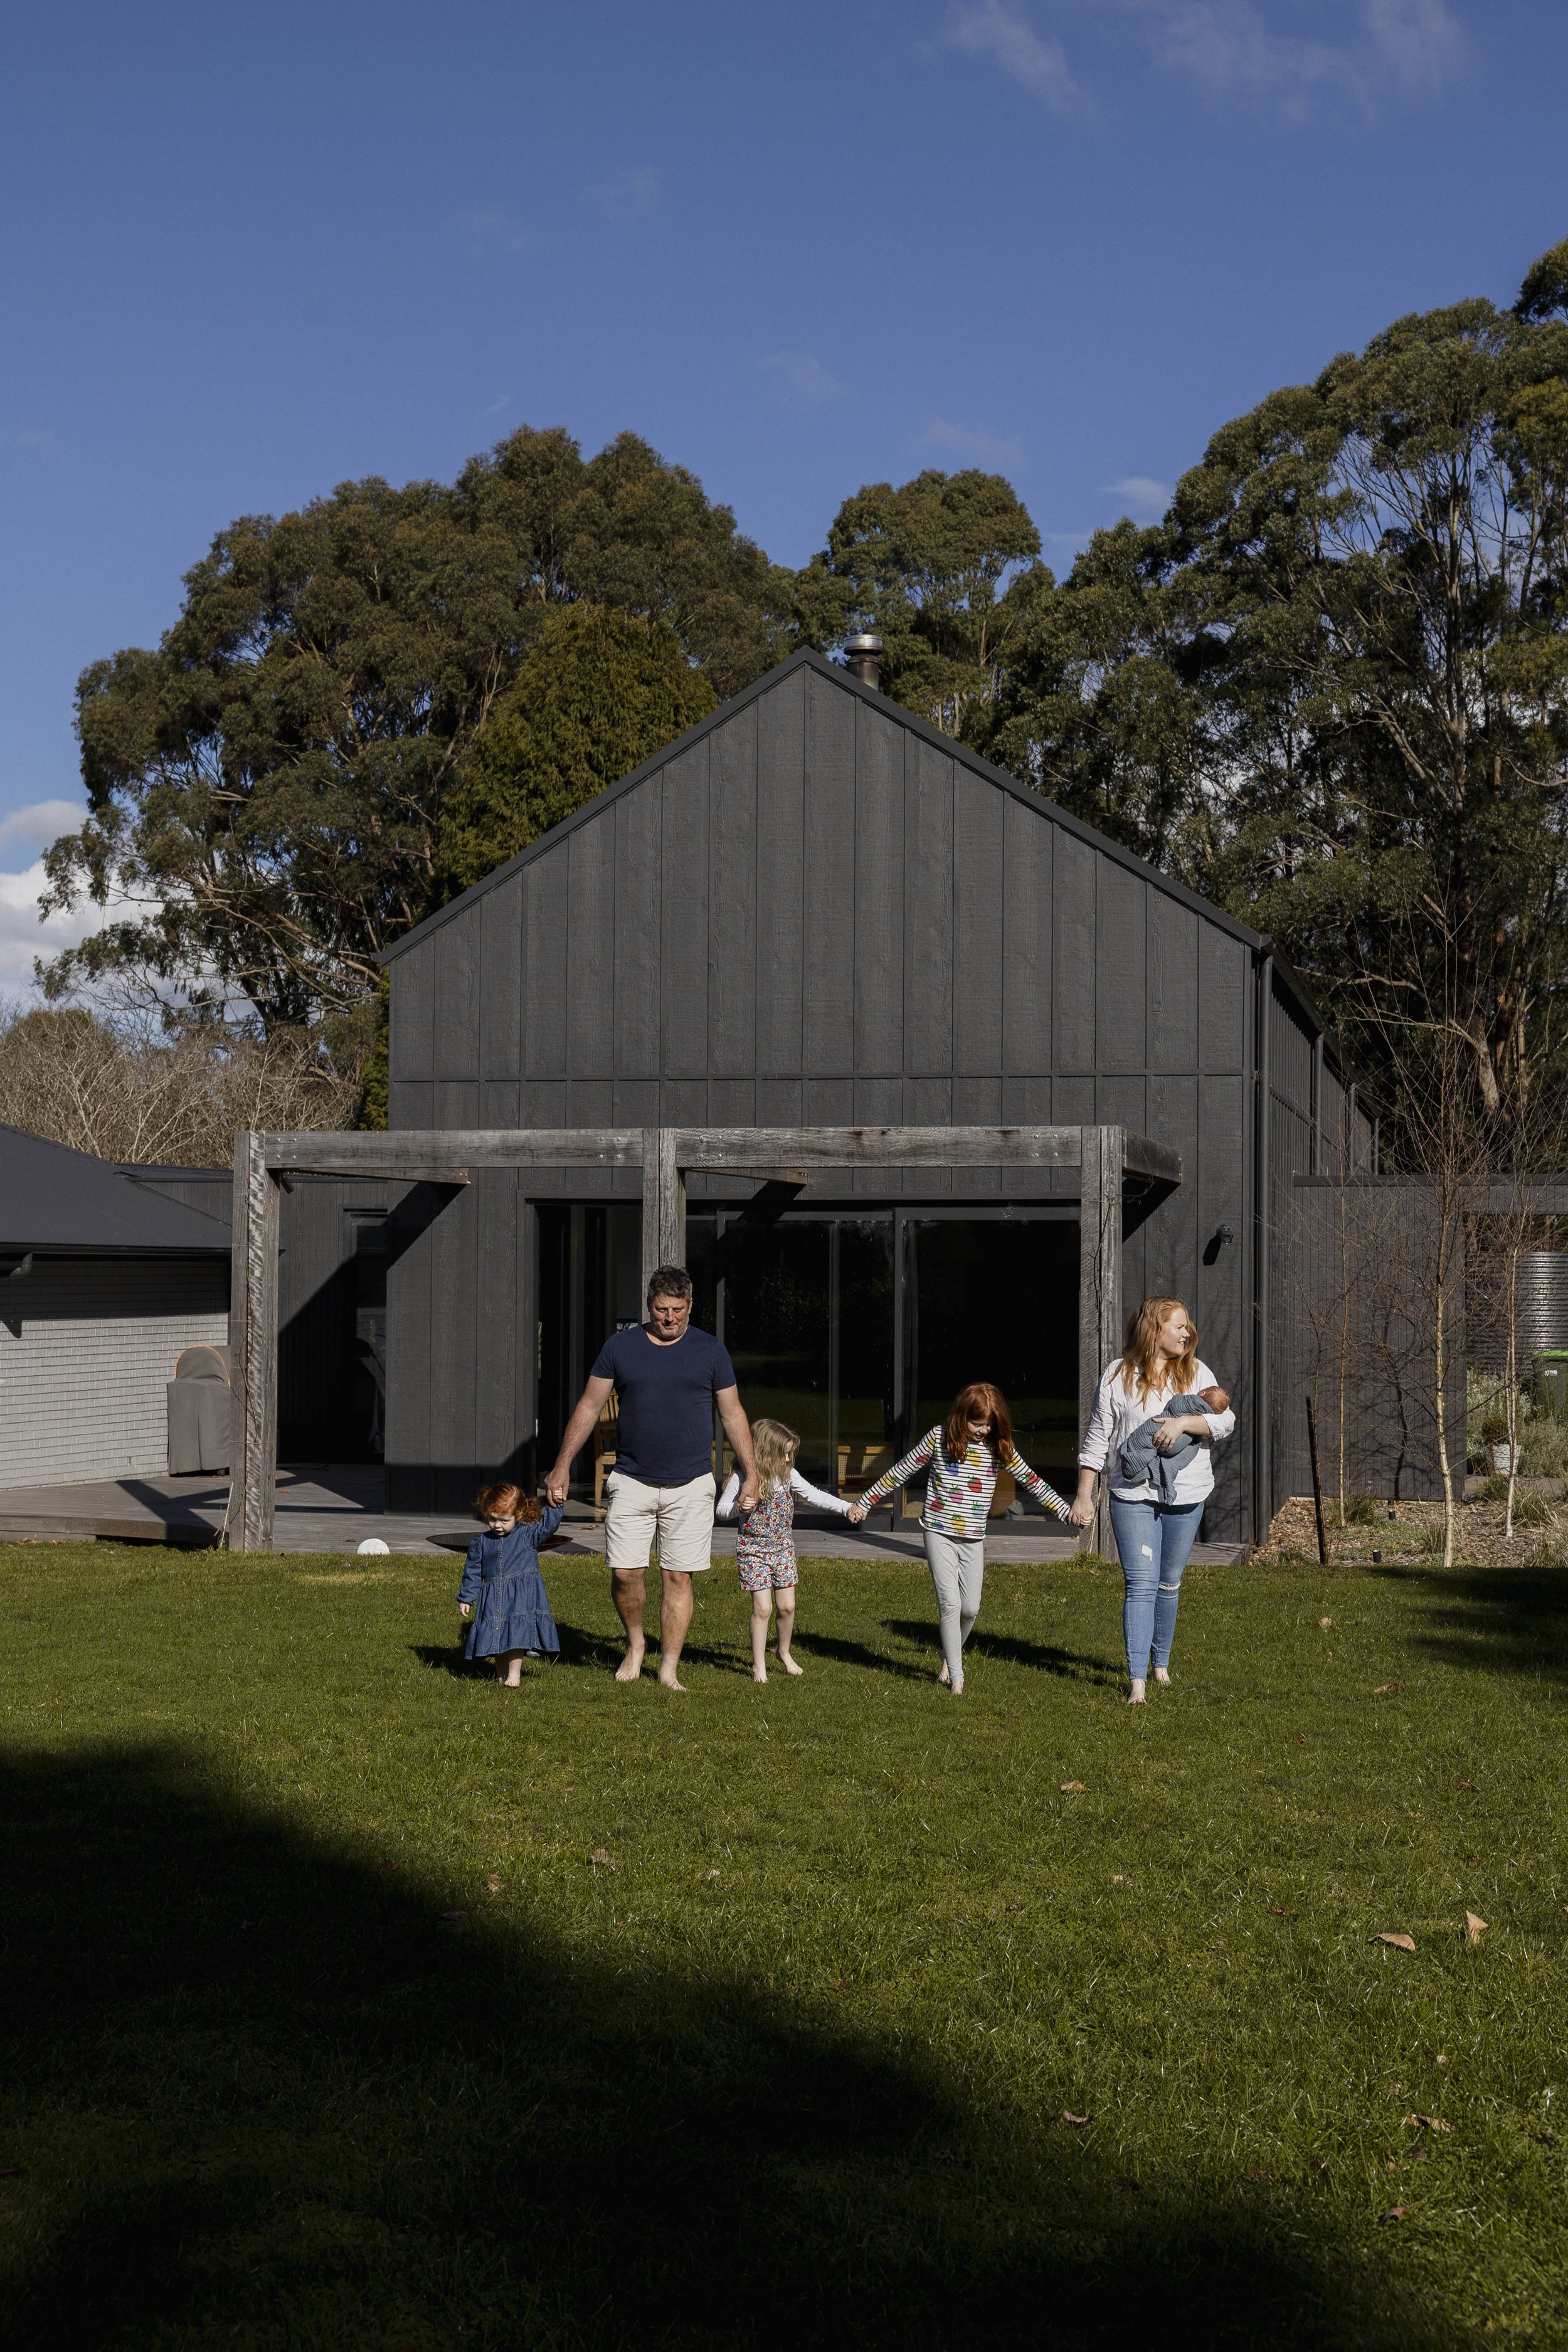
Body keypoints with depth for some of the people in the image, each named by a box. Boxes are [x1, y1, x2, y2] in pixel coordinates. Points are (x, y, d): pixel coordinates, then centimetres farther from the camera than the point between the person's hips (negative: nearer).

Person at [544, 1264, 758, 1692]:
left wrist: (751, 1474, 4)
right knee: (625, 1573, -5)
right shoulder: (620, 1347, 4)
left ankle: (669, 1669, 9)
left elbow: (732, 1415, 8)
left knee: (678, 1577, -1)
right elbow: (589, 1407, 8)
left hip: (690, 1484, 0)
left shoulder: (709, 1351, 4)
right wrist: (562, 1466, 6)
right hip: (632, 1481, 0)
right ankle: (634, 1645, 21)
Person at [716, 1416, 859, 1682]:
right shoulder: (743, 1478, -14)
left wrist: (847, 1507, -7)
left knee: (787, 1606, 6)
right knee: (763, 1608, -7)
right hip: (753, 1550, -4)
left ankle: (784, 1652, 30)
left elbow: (813, 1495, 2)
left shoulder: (788, 1475, -2)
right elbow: (722, 1509, -9)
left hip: (782, 1549, 4)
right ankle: (758, 1664, 7)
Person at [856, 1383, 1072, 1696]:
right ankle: (956, 1676, -1)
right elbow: (900, 1472, 1)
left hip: (973, 1540, 3)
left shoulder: (999, 1447, -1)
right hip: (939, 1533, -3)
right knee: (950, 1603, -10)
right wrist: (865, 1503, 3)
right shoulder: (939, 1438, -7)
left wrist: (1068, 1511, -2)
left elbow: (1031, 1481, 3)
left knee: (970, 1608, 2)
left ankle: (949, 1655, 31)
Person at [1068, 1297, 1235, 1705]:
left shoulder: (1196, 1373, 7)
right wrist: (1084, 1496, -1)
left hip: (1186, 1496, 3)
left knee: (1169, 1584, 14)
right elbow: (1096, 1440, 2)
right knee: (1141, 1586, -11)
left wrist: (1184, 1422, -19)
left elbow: (1226, 1420, -2)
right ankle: (1137, 1681, -14)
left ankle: (1161, 1662, 31)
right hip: (1133, 1495, -3)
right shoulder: (1118, 1376, 0)